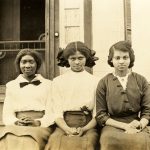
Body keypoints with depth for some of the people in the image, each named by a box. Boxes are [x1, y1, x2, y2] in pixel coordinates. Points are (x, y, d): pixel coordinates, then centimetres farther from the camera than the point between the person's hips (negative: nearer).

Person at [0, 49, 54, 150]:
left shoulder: (48, 84, 12)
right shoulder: (11, 85, 18)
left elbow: (52, 112, 5)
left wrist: (38, 122, -13)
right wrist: (16, 122, -10)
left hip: (41, 126, -1)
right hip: (16, 126, 2)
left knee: (29, 139, -34)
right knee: (9, 138, -32)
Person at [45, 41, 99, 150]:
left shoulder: (95, 81, 9)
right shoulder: (58, 81, 11)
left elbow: (97, 114, 5)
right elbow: (57, 113, 4)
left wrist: (84, 129, -12)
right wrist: (68, 130, -13)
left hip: (88, 125, -1)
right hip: (64, 124, 1)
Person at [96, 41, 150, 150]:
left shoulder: (141, 81, 9)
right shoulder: (104, 83, 5)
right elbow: (100, 115, 2)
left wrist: (140, 124, -14)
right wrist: (125, 126, -10)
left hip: (136, 126, 1)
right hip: (112, 125, 0)